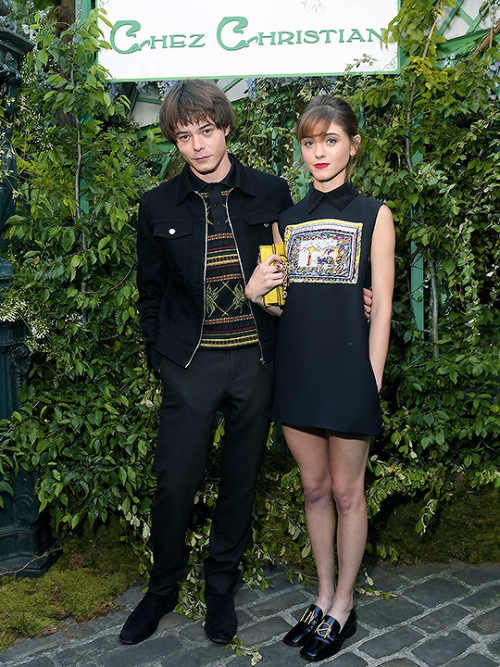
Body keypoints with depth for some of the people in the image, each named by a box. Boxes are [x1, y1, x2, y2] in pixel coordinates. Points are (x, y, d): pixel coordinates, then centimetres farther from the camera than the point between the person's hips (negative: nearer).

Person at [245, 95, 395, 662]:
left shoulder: (373, 214, 1)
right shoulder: (287, 221, 11)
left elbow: (381, 306, -3)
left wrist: (371, 382, -9)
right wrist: (255, 292, -6)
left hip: (347, 372, -4)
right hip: (296, 373, 4)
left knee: (347, 493, 8)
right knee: (314, 489, 14)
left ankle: (343, 607, 26)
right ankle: (324, 597, 31)